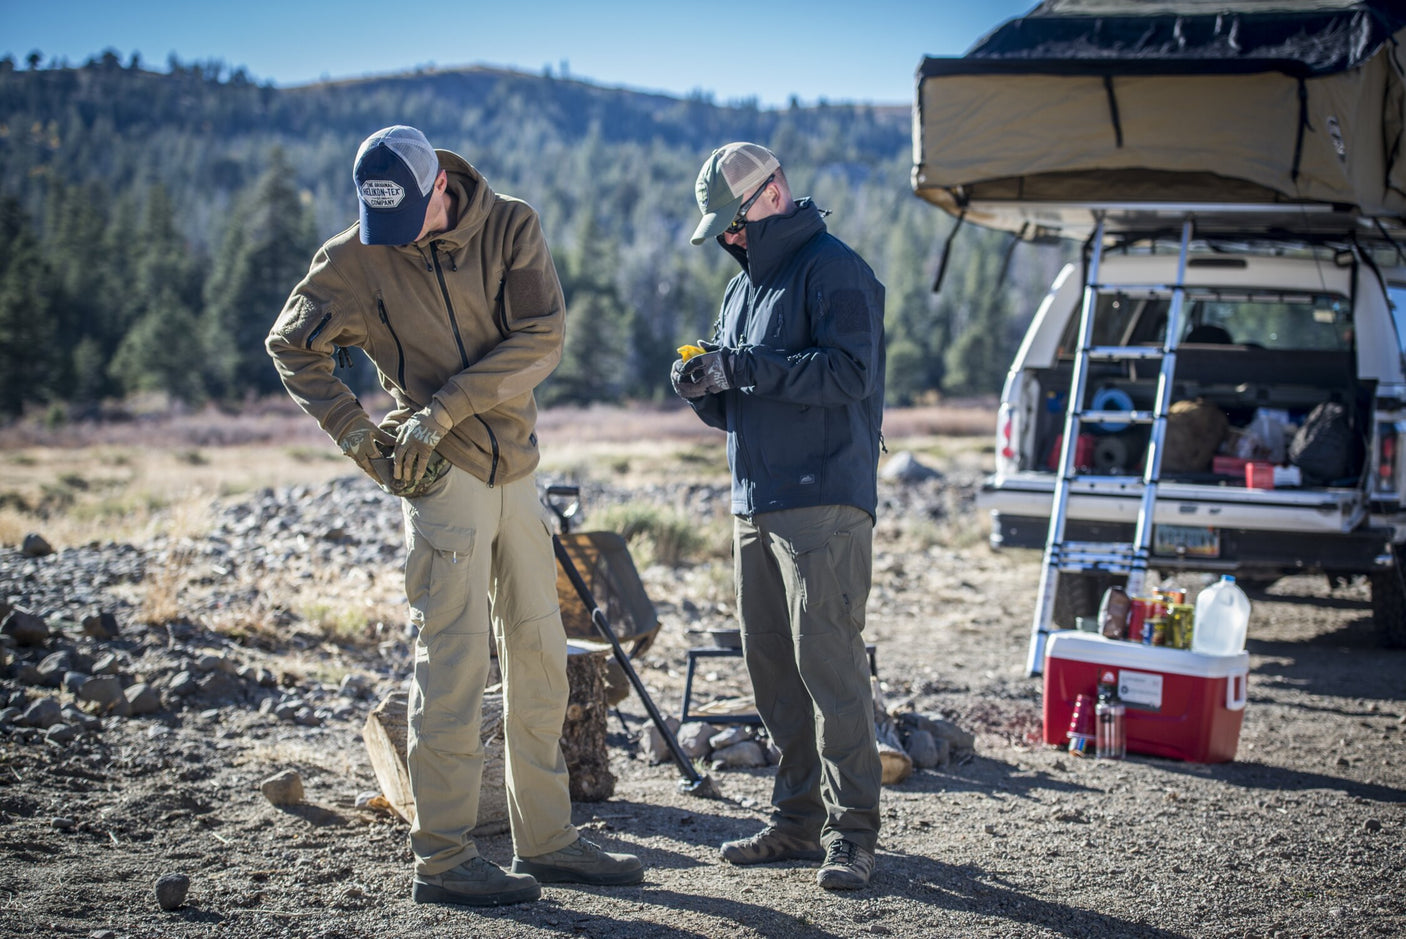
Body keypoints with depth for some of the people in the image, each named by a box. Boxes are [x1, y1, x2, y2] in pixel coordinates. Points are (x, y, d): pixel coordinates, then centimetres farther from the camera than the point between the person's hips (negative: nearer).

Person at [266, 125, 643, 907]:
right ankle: (443, 859, 0)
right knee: (455, 660, -7)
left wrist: (442, 409, -18)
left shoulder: (512, 227, -1)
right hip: (443, 473, -4)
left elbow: (541, 340, -11)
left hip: (515, 468, 4)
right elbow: (293, 346, 4)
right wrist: (355, 431, -8)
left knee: (540, 656, 9)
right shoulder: (355, 258, -4)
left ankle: (547, 840, 20)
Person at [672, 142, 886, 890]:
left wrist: (745, 367, -19)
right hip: (754, 503, 9)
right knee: (770, 663, 8)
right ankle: (798, 818, 16)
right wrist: (704, 389, 2)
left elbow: (851, 374, -19)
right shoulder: (744, 287, 21)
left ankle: (851, 832, -4)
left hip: (824, 503, -9)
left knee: (828, 659, -10)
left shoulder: (832, 269, -6)